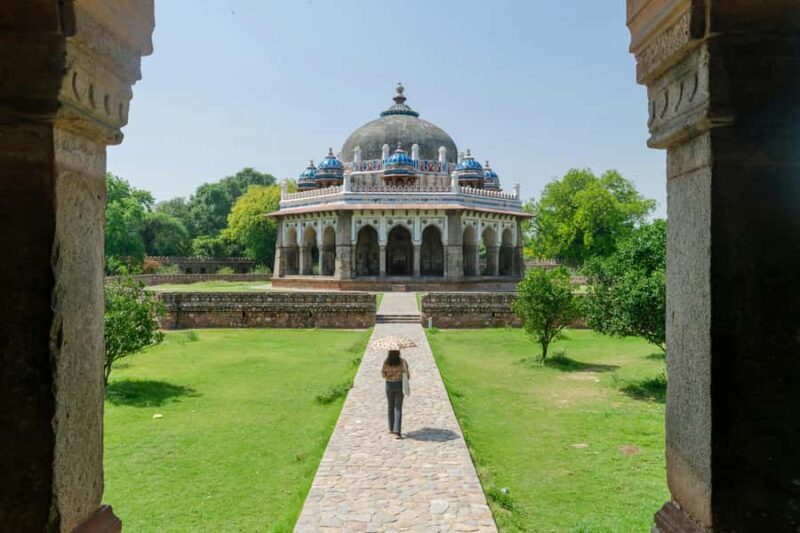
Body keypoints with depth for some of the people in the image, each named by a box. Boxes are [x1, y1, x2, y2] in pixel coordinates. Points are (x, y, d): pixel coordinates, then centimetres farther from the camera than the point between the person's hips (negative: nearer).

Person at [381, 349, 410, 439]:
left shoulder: (386, 362, -7)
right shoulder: (402, 361, -10)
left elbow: (383, 375, 2)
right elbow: (407, 375, -9)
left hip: (389, 385, 2)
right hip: (399, 385, -1)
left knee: (391, 406, 21)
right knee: (398, 408, 1)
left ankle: (391, 428, 31)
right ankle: (397, 431, -12)